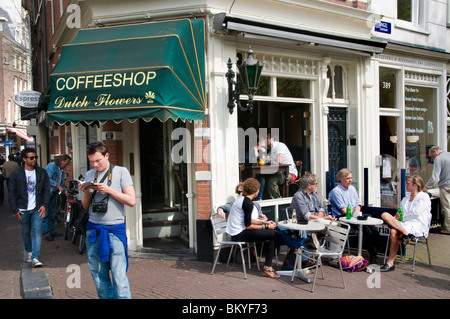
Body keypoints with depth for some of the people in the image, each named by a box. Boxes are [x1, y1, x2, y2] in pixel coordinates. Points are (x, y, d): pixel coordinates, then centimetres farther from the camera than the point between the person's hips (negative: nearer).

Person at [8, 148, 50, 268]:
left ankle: (35, 257, -9)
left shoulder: (42, 172, 3)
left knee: (36, 231, -8)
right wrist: (15, 209, -4)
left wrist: (44, 205, -4)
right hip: (23, 209, 0)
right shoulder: (16, 174, -1)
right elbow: (11, 192, 2)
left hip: (37, 208, 0)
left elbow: (46, 189, 7)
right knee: (26, 232, 12)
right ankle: (29, 252, 33)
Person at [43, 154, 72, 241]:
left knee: (52, 213, 15)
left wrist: (65, 190, 1)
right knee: (46, 213, -4)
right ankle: (46, 233, 1)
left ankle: (52, 231, 24)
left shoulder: (62, 171, 14)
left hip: (54, 194, 9)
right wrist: (58, 186, -25)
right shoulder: (51, 166, -13)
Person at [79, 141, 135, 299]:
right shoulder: (89, 175, 12)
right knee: (98, 274, 10)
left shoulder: (121, 172, -1)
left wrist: (109, 190, -14)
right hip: (93, 229, 5)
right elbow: (86, 206, 16)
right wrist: (86, 193, -4)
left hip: (115, 229, -4)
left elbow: (131, 201, -7)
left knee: (119, 276, -6)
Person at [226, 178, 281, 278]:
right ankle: (267, 268, -5)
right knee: (274, 235, -10)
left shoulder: (242, 198, 13)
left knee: (271, 233, 11)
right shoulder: (248, 203, -16)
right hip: (239, 235, -10)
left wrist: (265, 222, 15)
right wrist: (265, 226, -6)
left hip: (235, 232, 10)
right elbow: (248, 226, -16)